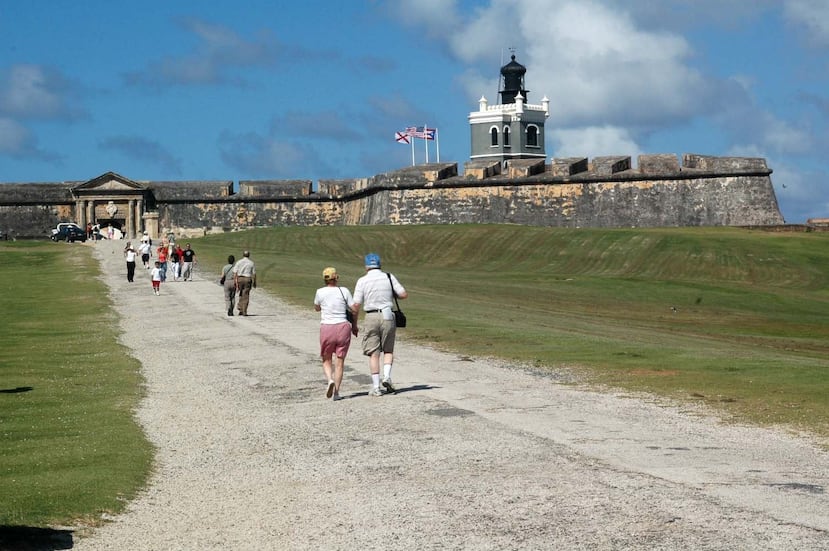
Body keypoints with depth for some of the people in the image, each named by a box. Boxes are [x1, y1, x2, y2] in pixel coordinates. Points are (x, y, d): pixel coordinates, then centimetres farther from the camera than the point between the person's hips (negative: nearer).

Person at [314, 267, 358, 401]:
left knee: (326, 360, 15)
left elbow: (316, 308, 15)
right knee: (339, 361, 8)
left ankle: (330, 380, -11)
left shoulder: (320, 292, -2)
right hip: (343, 327, 0)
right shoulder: (344, 291, -2)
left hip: (326, 328, 0)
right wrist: (354, 326, 14)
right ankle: (336, 391, 4)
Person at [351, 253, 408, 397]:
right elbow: (404, 294, 1)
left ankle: (376, 387, 2)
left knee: (373, 354, 4)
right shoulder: (389, 277, 2)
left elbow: (356, 306, -4)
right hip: (388, 316, 1)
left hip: (371, 317, -1)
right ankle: (387, 376, -5)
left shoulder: (362, 281, -2)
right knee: (388, 350, 16)